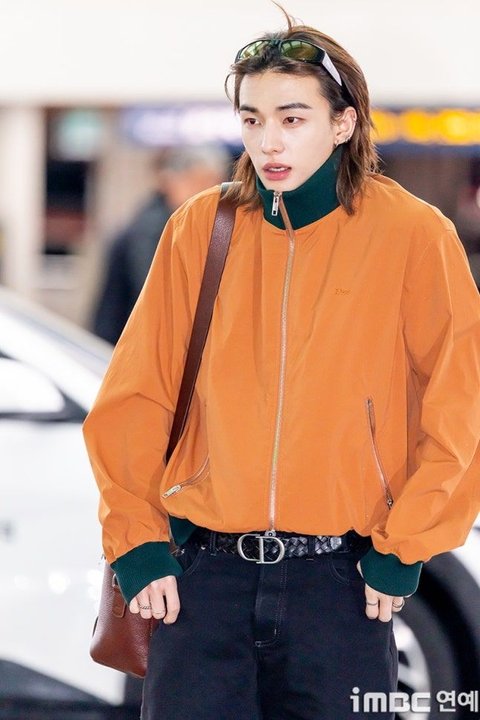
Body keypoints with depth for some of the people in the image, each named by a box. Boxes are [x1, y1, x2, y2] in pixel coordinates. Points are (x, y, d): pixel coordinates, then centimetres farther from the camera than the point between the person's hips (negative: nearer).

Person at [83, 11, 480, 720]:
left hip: (343, 580, -1)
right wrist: (137, 542, 0)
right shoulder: (200, 229, 4)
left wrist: (403, 549, -4)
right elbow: (134, 399, 6)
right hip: (206, 571, 1)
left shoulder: (412, 235, -2)